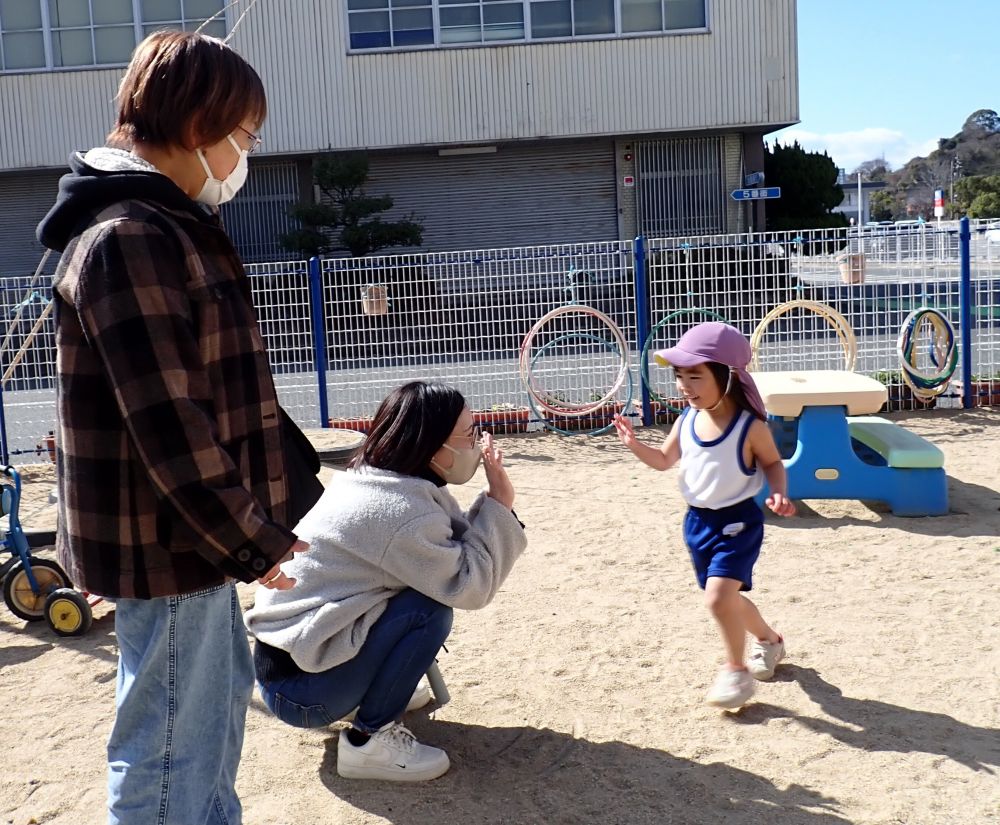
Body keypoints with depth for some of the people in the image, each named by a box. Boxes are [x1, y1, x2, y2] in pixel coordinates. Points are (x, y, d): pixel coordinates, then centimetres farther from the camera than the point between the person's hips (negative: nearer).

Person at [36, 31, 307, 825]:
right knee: (173, 745, 2)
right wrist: (249, 537, -17)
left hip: (192, 530, 10)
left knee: (221, 695, 25)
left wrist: (246, 522, 16)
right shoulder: (128, 238, -21)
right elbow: (166, 420, -24)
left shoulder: (162, 226, 12)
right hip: (168, 541, -10)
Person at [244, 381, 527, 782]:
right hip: (301, 689, -9)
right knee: (432, 606, -20)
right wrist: (500, 505, -13)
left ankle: (377, 688, 21)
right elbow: (471, 587, -19)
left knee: (432, 579, 11)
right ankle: (370, 740, -9)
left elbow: (455, 544, 7)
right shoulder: (399, 510, -25)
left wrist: (494, 504, -7)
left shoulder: (372, 479, 3)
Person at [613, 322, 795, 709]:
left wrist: (778, 493, -20)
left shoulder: (750, 426, -18)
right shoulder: (687, 420, -3)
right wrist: (634, 445, -8)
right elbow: (664, 460, 10)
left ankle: (737, 669, 4)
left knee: (719, 595, -18)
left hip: (738, 522, -6)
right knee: (725, 597, 19)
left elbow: (773, 463, -1)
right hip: (698, 521, 6)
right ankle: (768, 639, 47)